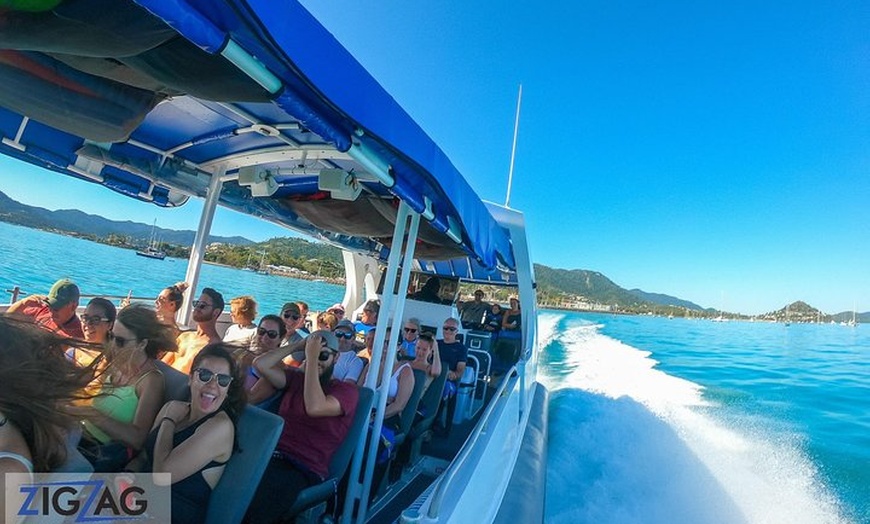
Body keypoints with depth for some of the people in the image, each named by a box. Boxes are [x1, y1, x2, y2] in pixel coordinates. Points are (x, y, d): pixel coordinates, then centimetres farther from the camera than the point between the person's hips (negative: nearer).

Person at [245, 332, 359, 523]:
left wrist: (312, 359, -15)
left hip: (303, 469, -5)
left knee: (250, 507, -32)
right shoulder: (296, 378, 15)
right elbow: (260, 364, 4)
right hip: (270, 454, 5)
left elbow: (314, 408, -19)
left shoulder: (347, 390, -1)